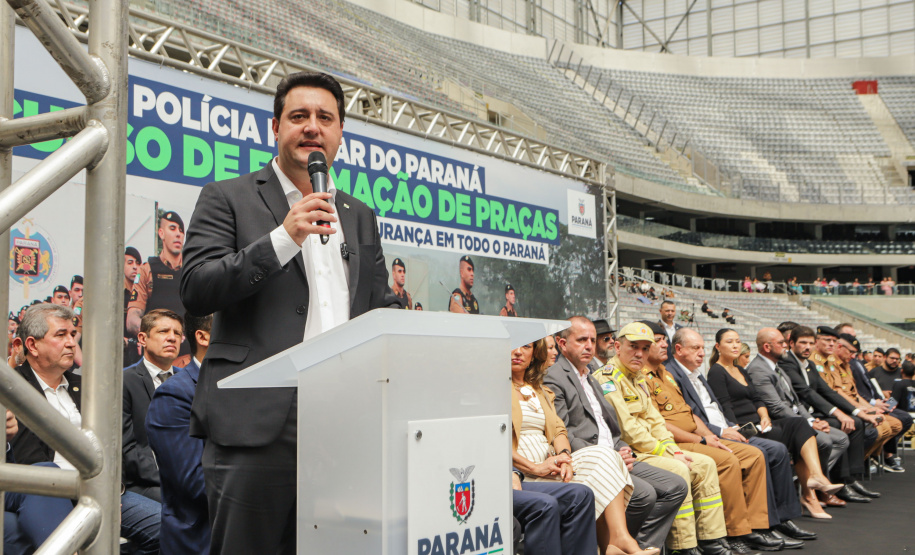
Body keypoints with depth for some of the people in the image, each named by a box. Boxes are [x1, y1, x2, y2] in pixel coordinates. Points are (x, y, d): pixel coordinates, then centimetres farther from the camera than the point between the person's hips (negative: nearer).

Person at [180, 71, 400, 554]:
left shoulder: (360, 218, 20)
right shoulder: (227, 199, 6)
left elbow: (384, 311, 22)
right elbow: (196, 290, -6)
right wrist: (283, 238, -14)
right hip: (257, 421, -4)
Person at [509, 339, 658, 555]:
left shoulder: (540, 390, 27)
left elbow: (558, 430, 15)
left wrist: (564, 456, -8)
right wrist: (534, 467, -18)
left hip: (550, 465, 7)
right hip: (521, 473, -7)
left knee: (604, 454, -19)